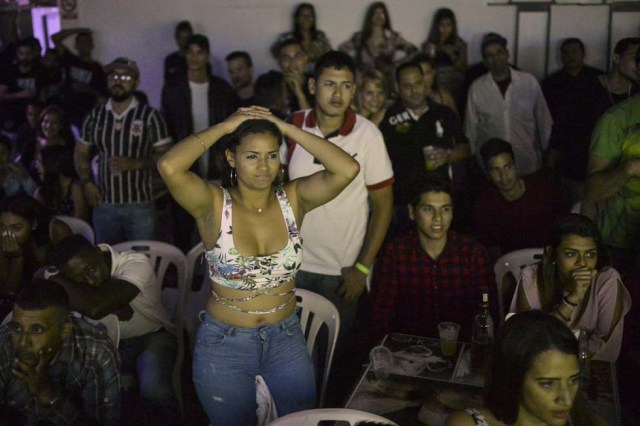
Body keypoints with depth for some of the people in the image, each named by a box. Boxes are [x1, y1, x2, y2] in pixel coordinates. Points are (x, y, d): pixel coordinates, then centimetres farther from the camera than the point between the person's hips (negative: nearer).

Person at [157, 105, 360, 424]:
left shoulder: (293, 199, -8)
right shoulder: (214, 205, -15)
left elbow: (347, 169, -22)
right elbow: (168, 167, -33)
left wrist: (287, 128, -17)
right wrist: (224, 127, -20)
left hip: (286, 339, 2)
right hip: (224, 344, -2)